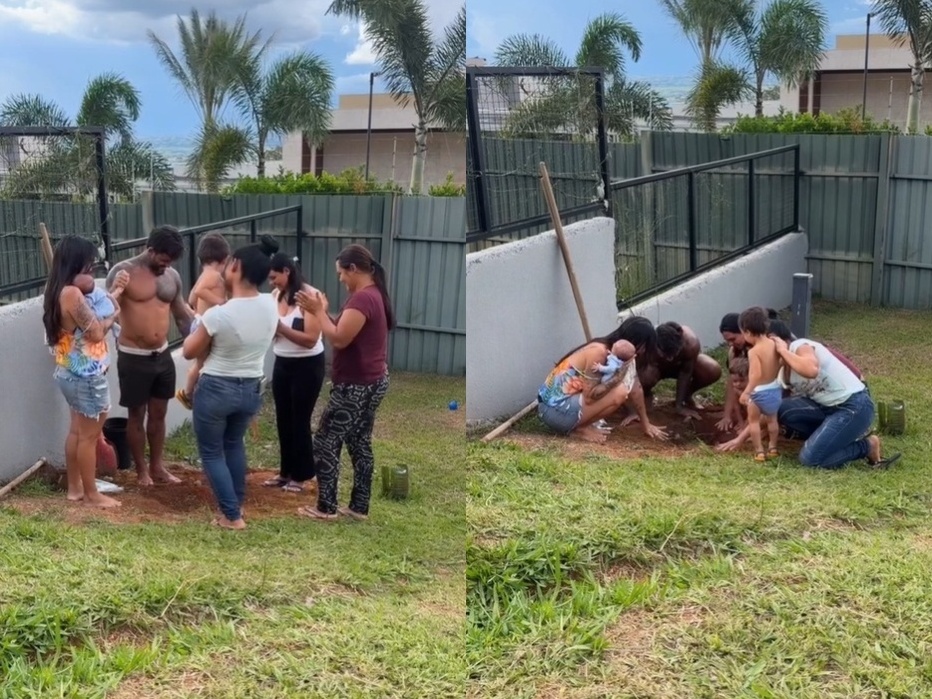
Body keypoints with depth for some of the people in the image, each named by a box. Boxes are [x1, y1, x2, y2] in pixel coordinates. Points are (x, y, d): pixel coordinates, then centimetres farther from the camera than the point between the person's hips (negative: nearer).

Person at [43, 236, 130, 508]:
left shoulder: (56, 290, 6)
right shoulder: (72, 293, -25)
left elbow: (89, 314, 13)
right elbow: (97, 332, -22)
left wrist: (112, 293, 10)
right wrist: (113, 314, -5)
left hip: (69, 372, 10)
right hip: (86, 376, -10)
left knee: (76, 431, 19)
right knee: (89, 436, 2)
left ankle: (74, 487, 29)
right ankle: (92, 494, 12)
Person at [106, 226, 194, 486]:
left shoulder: (172, 276, 5)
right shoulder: (123, 272, -13)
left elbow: (182, 313, 16)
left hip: (163, 355, 5)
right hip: (134, 357, -5)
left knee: (158, 414, 15)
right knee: (137, 415, 8)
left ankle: (157, 467, 27)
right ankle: (142, 470, 20)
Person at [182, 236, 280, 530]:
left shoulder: (218, 314, -24)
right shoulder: (271, 306, -8)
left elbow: (189, 352, -8)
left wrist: (197, 331, 8)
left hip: (216, 389, -6)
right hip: (252, 389, 6)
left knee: (211, 451, 12)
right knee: (234, 443, 29)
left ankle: (232, 516, 12)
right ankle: (238, 504, 35)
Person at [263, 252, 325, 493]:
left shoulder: (310, 296, -19)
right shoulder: (276, 295, 2)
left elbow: (310, 339, -23)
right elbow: (272, 330, 3)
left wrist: (281, 326, -28)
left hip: (307, 366, -7)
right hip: (282, 364, 7)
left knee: (299, 420, 2)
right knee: (283, 420, 13)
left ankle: (301, 476, 15)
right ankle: (286, 471, 26)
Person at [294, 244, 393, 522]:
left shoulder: (362, 298, -22)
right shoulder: (374, 294, 11)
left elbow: (339, 339, -25)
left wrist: (318, 311, -14)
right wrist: (322, 311, 5)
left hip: (355, 386, -10)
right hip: (372, 382, 10)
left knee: (325, 444, 0)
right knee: (360, 443, 15)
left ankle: (326, 508, 7)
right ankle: (359, 507, 20)